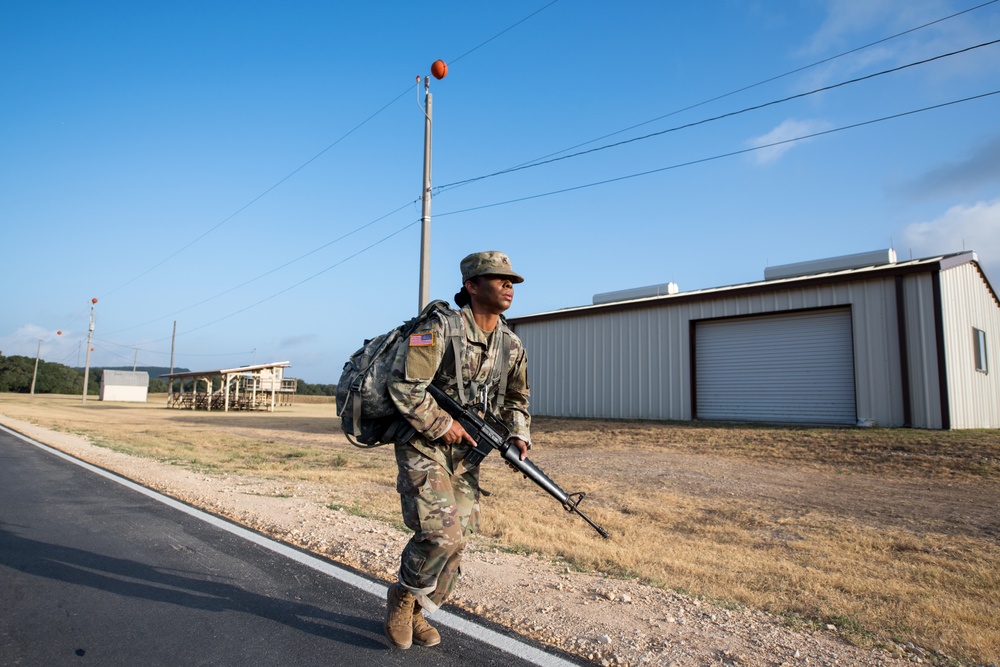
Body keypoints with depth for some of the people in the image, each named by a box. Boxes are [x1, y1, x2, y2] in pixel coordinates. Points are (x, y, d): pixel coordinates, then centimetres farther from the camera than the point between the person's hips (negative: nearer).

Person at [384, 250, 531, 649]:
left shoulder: (511, 345, 4)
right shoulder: (441, 328, -18)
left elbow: (516, 399, 16)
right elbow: (404, 385, -22)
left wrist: (518, 436, -1)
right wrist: (443, 426, -18)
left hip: (465, 453, 7)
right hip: (425, 447, -7)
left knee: (457, 540, 7)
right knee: (440, 534, -17)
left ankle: (415, 613, 30)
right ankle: (403, 596, 14)